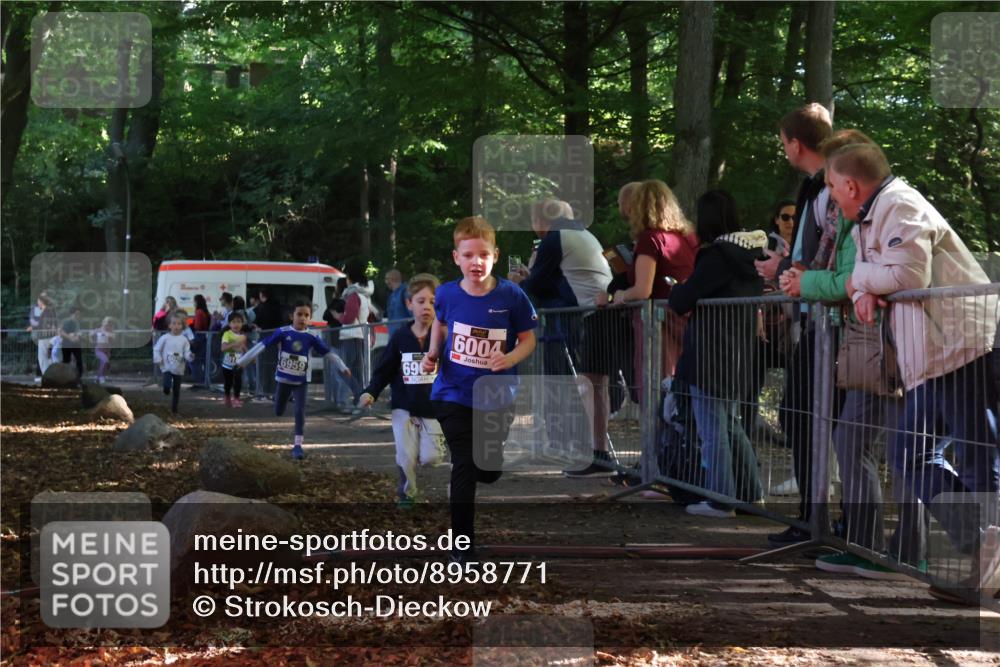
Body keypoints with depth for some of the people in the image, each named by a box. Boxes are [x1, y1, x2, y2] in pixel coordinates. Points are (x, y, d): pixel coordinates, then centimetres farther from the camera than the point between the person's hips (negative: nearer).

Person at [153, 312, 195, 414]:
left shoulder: (184, 340, -2)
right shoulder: (165, 338, -6)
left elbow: (187, 353, -2)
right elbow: (156, 349, 1)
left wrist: (190, 356, -24)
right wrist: (158, 360, -10)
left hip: (179, 369, 2)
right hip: (167, 367, -2)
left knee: (176, 391, 9)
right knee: (167, 388, -22)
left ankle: (174, 409, 21)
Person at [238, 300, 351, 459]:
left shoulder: (311, 337, -10)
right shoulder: (282, 332, -14)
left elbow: (328, 352, -5)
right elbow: (263, 345, -14)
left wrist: (342, 368, -9)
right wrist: (242, 361, -15)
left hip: (301, 381, 0)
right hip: (283, 379, 0)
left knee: (300, 411, -10)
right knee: (278, 412, 15)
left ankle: (297, 445, -4)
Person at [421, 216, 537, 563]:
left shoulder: (511, 296, -16)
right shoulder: (446, 293, -11)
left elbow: (528, 339, -4)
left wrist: (510, 359, -23)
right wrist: (433, 354, -2)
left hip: (496, 398, 1)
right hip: (453, 395, -1)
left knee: (489, 471, 16)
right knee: (464, 467, -10)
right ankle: (462, 545, 2)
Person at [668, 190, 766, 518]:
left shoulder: (717, 255, -18)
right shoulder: (753, 253, 7)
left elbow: (681, 302, -15)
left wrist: (677, 291, 9)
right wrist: (687, 293, 14)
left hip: (710, 357, -8)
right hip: (738, 357, 8)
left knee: (712, 431, -1)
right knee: (732, 426, 19)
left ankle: (720, 501, 2)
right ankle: (751, 493, 23)